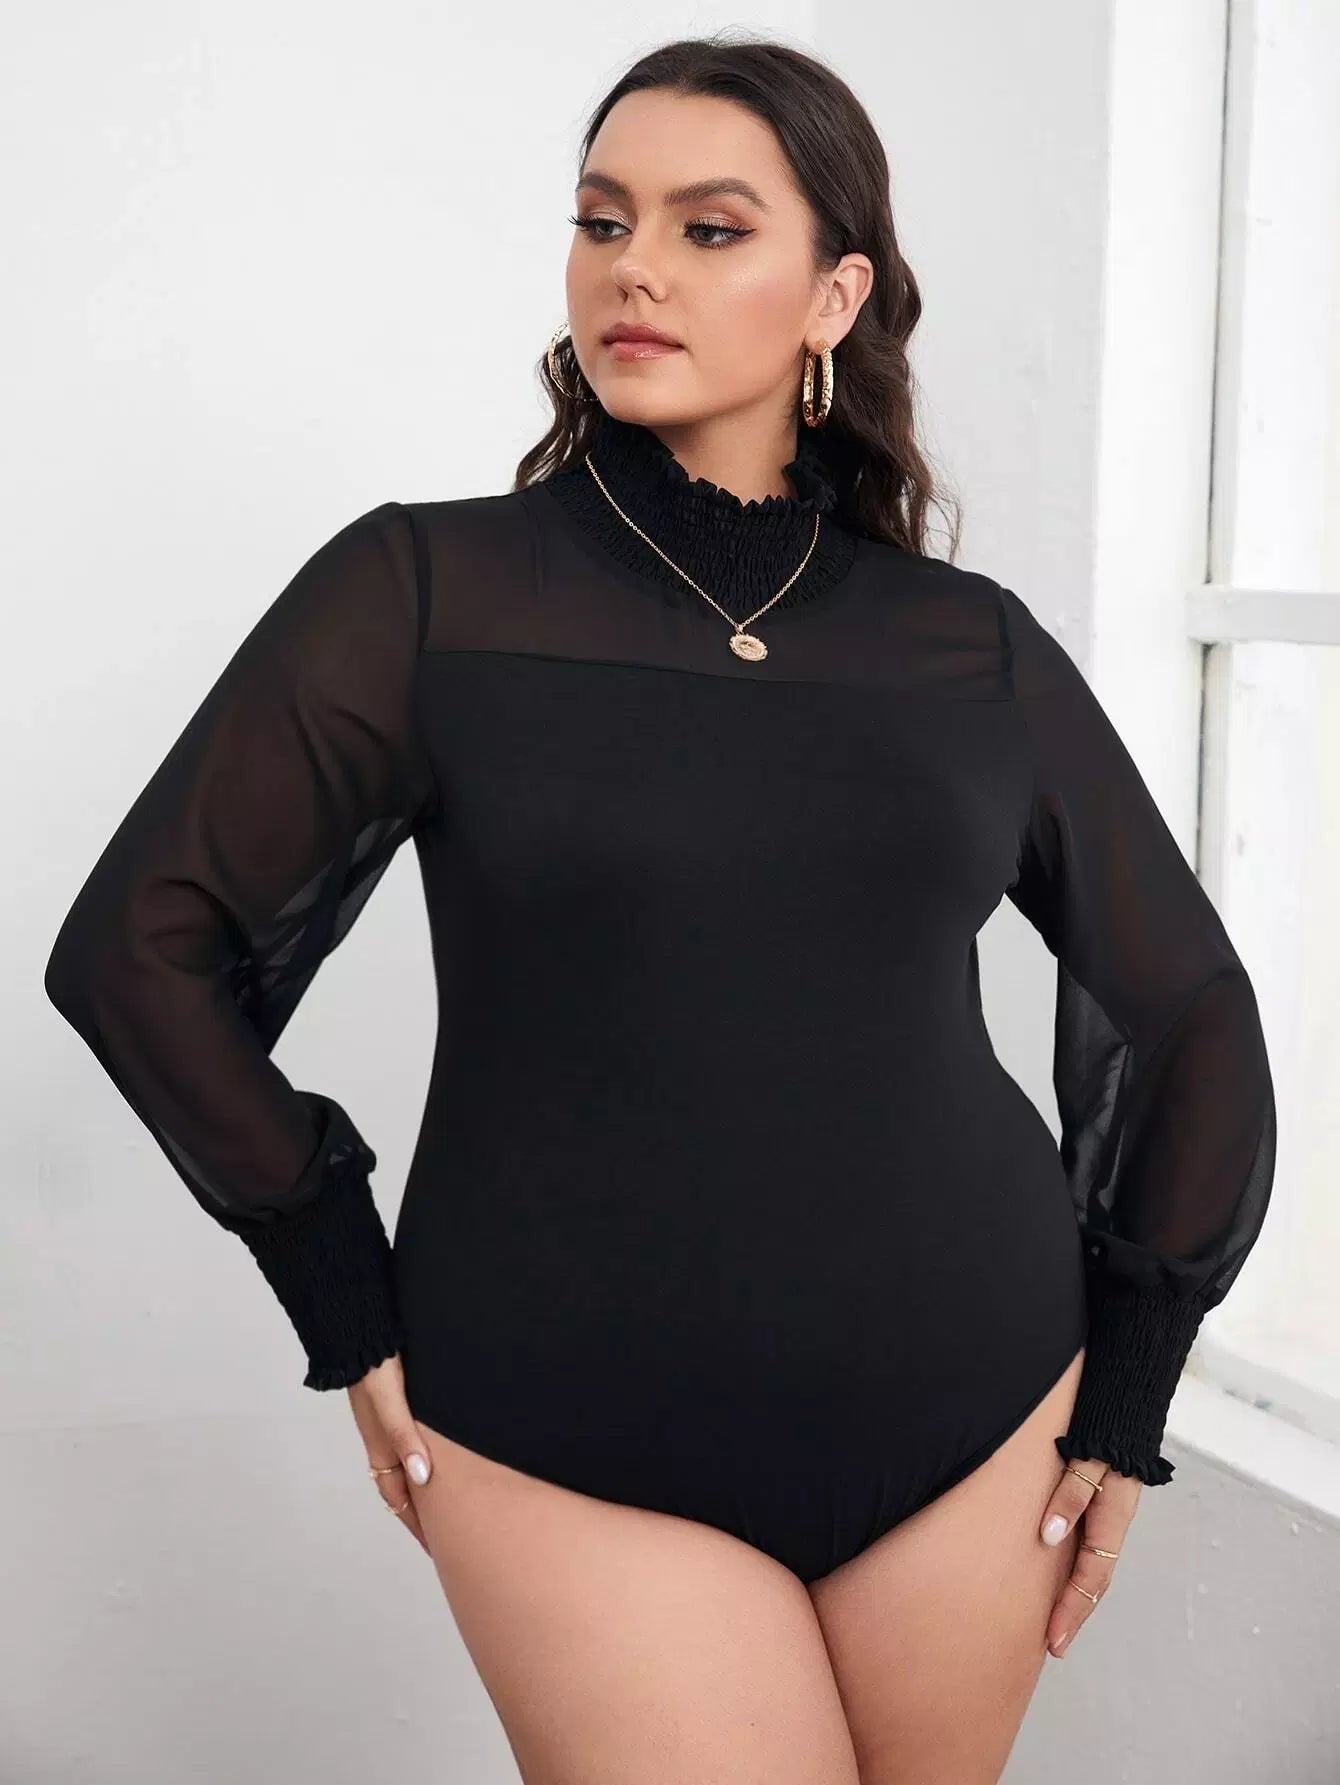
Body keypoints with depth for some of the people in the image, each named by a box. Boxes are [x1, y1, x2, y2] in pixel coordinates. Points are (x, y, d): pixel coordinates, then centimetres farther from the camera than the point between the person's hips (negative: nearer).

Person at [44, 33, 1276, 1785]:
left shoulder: (978, 646, 3)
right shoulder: (427, 588, -4)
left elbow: (1187, 1004, 12)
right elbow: (141, 943, -2)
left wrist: (1128, 1396, 9)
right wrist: (349, 1310, -2)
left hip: (975, 1408, 3)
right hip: (574, 1444, -2)